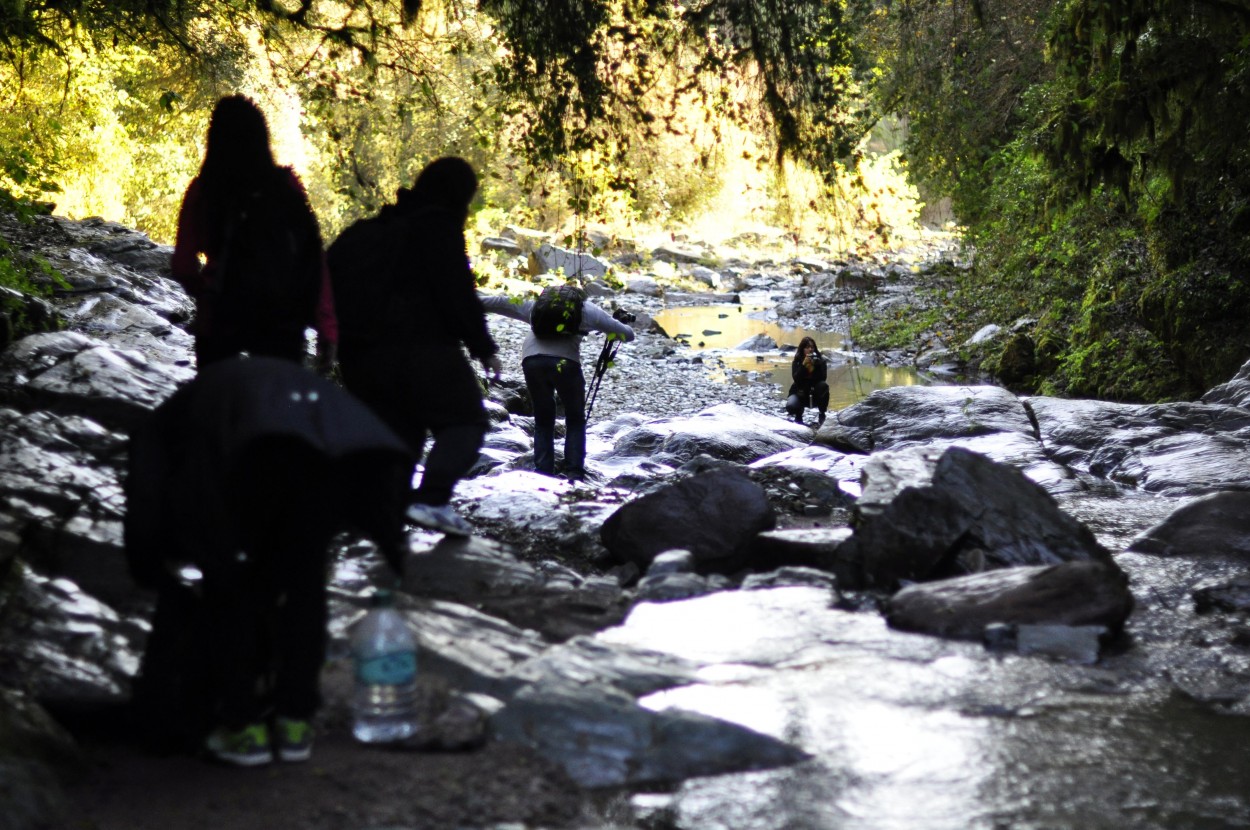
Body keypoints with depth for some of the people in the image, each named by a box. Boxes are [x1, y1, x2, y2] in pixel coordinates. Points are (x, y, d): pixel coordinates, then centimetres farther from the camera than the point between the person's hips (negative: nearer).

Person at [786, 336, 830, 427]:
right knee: (791, 406, -31)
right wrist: (803, 365, -31)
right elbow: (796, 378, -20)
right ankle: (798, 414, 11)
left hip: (816, 394, 0)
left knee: (824, 385, -32)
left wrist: (814, 366, -32)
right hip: (800, 392, 0)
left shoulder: (820, 360, -8)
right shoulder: (797, 362, -8)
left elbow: (823, 378, -19)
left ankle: (821, 414, -10)